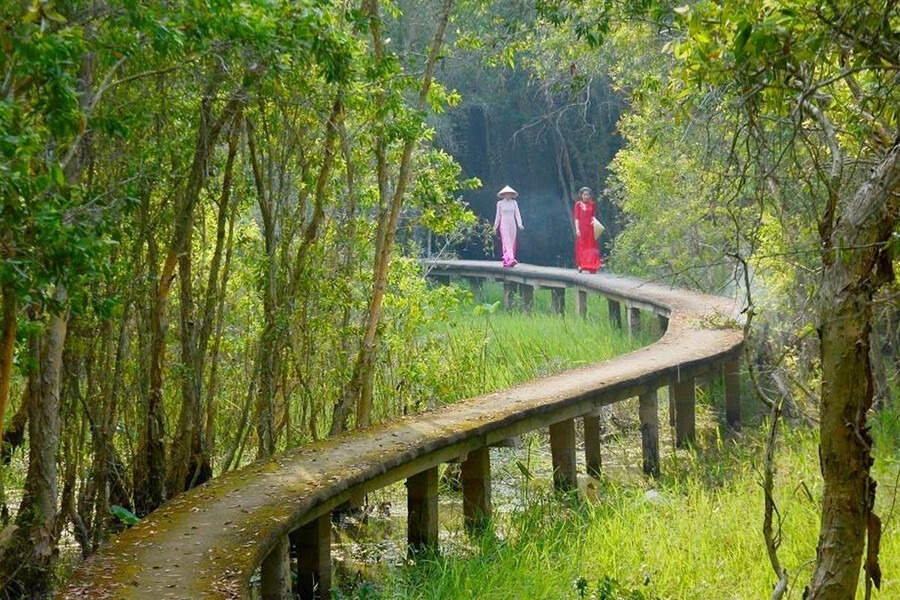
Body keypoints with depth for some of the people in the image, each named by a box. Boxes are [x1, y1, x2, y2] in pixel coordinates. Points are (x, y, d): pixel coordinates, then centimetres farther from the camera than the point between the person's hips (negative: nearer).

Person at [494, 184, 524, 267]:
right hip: (504, 224, -4)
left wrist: (520, 224, -12)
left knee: (512, 243, 4)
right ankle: (510, 260, -29)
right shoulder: (500, 203, 1)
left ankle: (506, 261, 13)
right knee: (507, 242, -16)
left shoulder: (514, 203, 7)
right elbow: (498, 215, 8)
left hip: (512, 225, 4)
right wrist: (495, 226, 9)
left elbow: (517, 214, 2)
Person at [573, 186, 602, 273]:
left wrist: (594, 220, -8)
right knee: (581, 246, 0)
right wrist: (577, 229, -10)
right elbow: (576, 218, -2)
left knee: (591, 246, -2)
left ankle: (591, 267, -3)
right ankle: (580, 265, 6)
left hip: (590, 228, 2)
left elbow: (593, 216, 14)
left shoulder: (592, 205, 8)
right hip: (581, 228, -2)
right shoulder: (578, 204, 1)